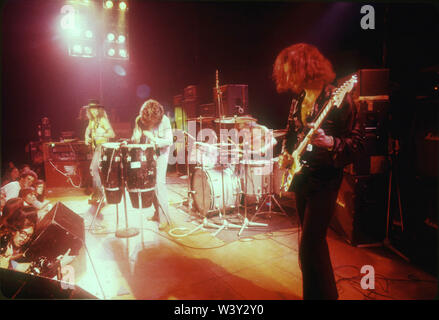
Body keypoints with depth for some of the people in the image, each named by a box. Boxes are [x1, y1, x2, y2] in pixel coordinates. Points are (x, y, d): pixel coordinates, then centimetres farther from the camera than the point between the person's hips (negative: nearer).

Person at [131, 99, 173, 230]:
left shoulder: (164, 120, -15)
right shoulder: (139, 120, -4)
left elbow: (169, 141, -17)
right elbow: (135, 138, 3)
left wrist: (153, 138, -29)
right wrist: (136, 138, -21)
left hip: (160, 153, -4)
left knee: (158, 182, -13)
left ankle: (164, 217, -6)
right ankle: (158, 212, 23)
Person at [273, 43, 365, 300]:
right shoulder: (298, 100, 9)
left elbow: (359, 141, -14)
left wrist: (331, 143, -31)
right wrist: (287, 154, 5)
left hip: (324, 180, -7)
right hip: (300, 176, 8)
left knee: (309, 247, -9)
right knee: (314, 242, 19)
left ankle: (324, 294, 11)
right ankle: (322, 291, 39)